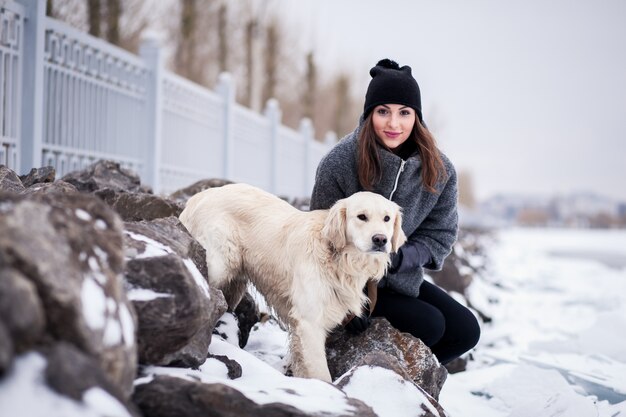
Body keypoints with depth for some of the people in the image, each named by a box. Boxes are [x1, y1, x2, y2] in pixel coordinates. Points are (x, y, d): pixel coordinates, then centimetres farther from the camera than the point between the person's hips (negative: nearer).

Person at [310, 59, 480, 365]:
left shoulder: (439, 170, -6)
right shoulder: (339, 162, -19)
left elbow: (441, 233, 1)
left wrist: (400, 257, -19)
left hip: (403, 280, 6)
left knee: (465, 331, -3)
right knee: (429, 325, -20)